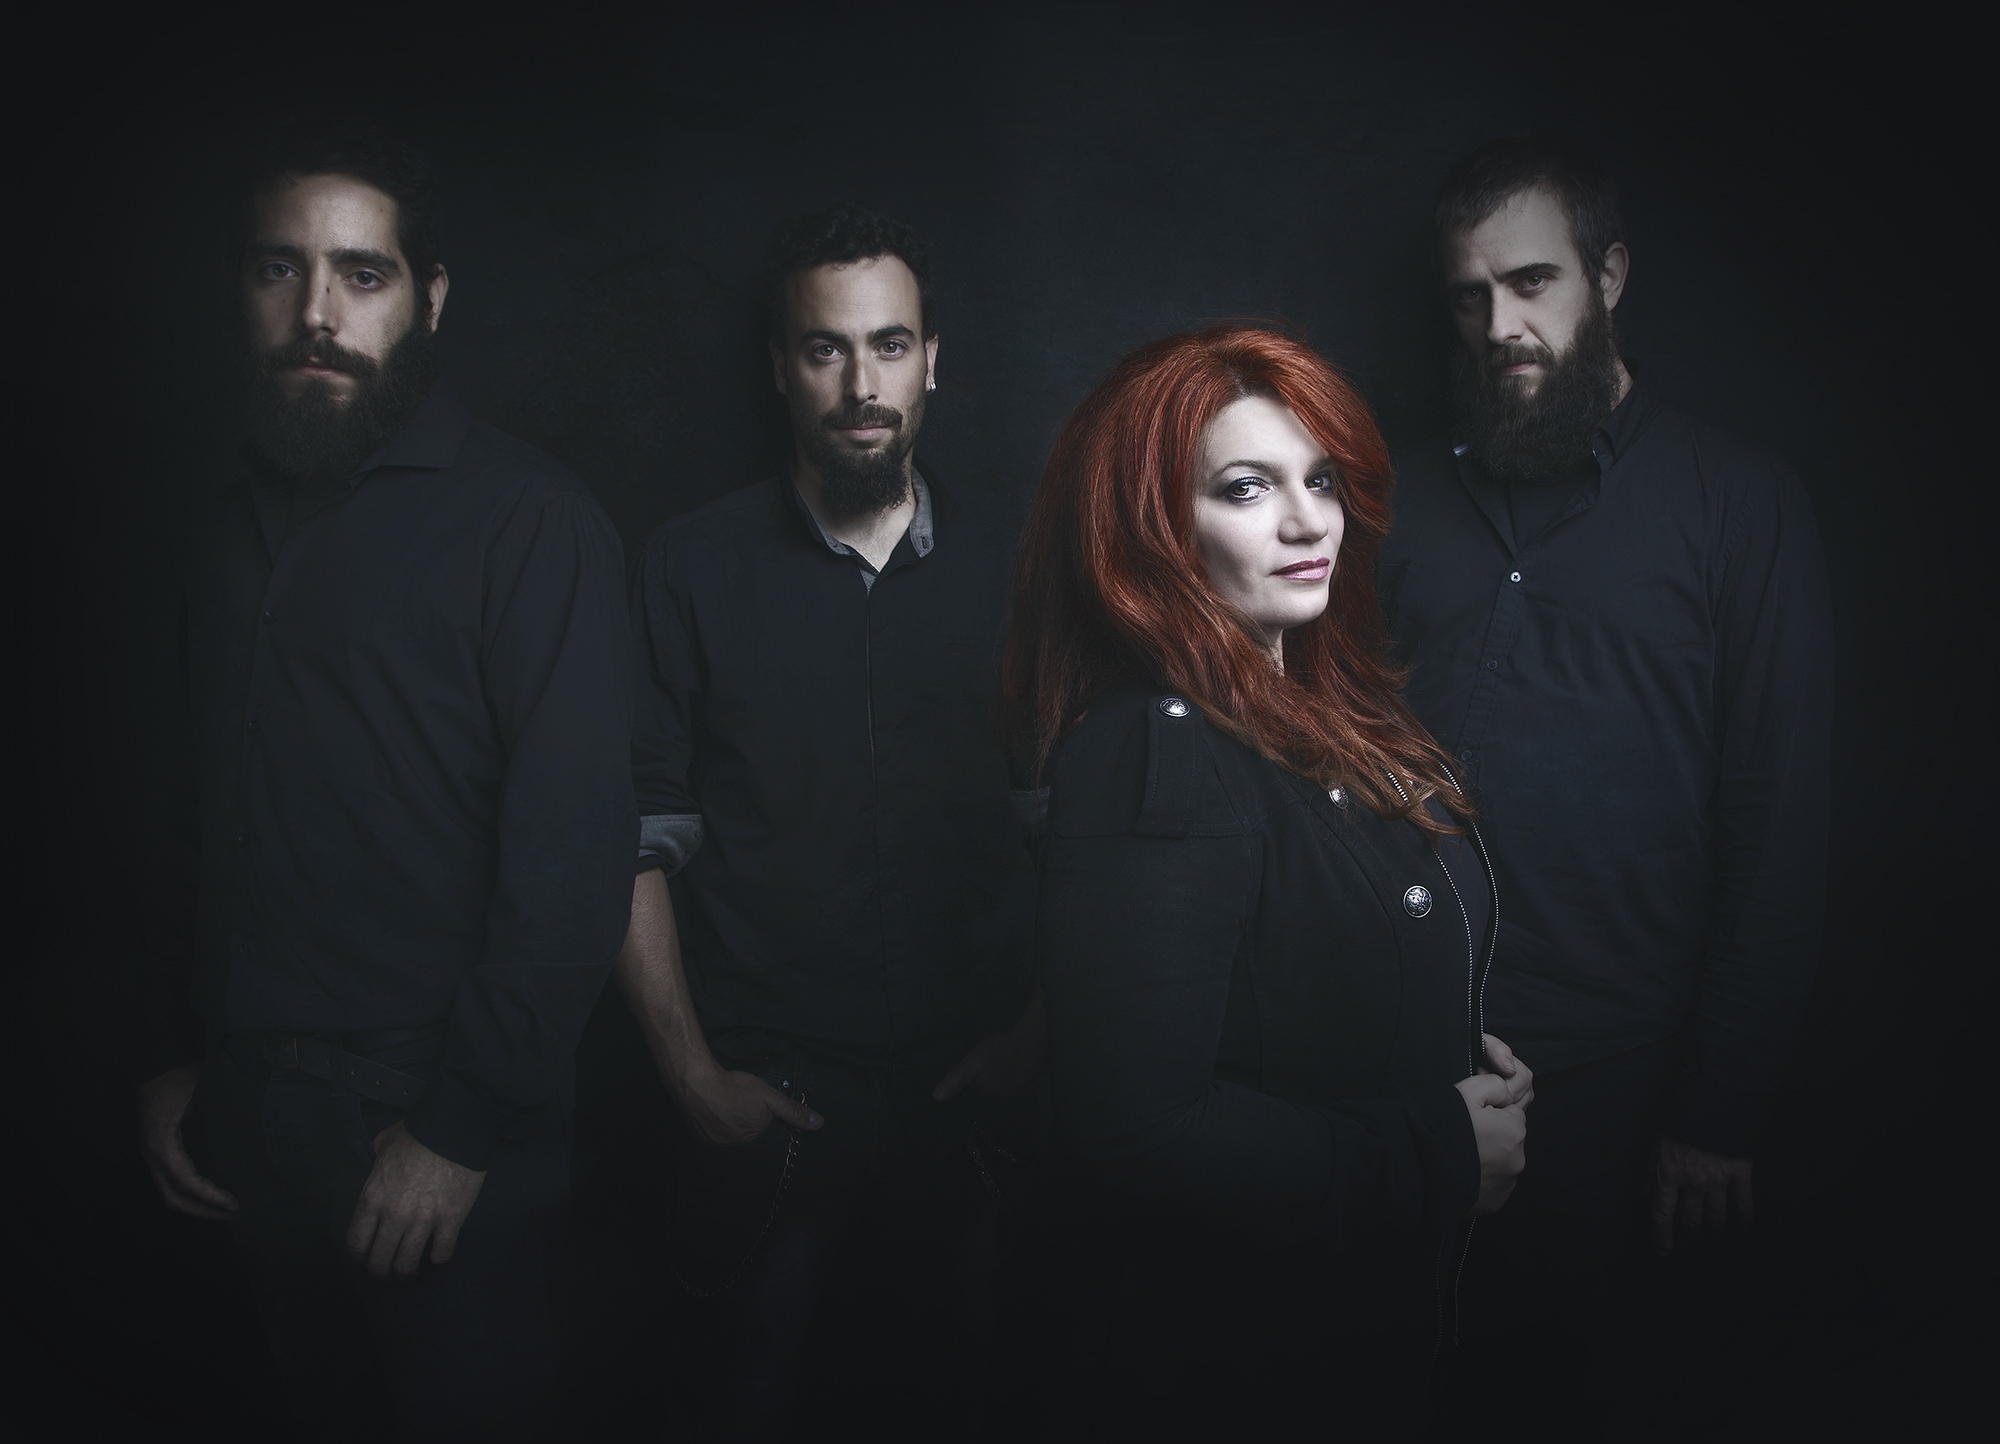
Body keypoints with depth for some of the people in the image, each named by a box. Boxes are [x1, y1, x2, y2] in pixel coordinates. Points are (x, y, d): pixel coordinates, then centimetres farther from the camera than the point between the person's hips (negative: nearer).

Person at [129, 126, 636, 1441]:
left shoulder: (529, 520, -12)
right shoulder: (237, 530, 9)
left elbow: (575, 849, -17)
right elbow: (199, 814, 15)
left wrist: (463, 1127, -16)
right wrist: (173, 1057, 11)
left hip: (447, 1145, -6)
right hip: (249, 1125, 6)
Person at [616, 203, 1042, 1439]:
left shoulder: (1009, 572, 2)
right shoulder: (694, 571, -2)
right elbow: (637, 841, -4)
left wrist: (1035, 1034, -3)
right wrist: (693, 1072, -6)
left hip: (972, 1089, 2)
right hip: (766, 1092, -1)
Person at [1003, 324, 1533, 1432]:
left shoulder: (1327, 715, 4)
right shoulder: (1154, 750, -25)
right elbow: (1134, 1132, -30)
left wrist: (1469, 1058, -2)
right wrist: (1440, 1153, -20)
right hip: (1236, 1367, -8)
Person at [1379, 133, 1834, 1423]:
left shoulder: (1744, 505, -2)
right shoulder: (1417, 501, 7)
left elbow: (1778, 821, -4)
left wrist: (1724, 1109, -6)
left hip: (1611, 1073, -3)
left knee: (1552, 1348, 11)